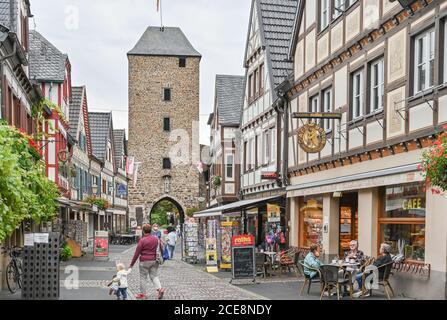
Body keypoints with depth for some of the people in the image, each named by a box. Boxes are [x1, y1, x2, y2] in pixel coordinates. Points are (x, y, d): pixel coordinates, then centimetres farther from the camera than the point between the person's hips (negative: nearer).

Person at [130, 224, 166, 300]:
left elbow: (137, 253, -9)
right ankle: (160, 288, -7)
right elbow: (161, 249, 13)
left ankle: (142, 294, 13)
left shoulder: (142, 240, -11)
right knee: (154, 276, 12)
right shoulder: (156, 239, 5)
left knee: (143, 277, 7)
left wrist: (132, 264, -2)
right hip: (154, 261, 5)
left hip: (145, 261, -5)